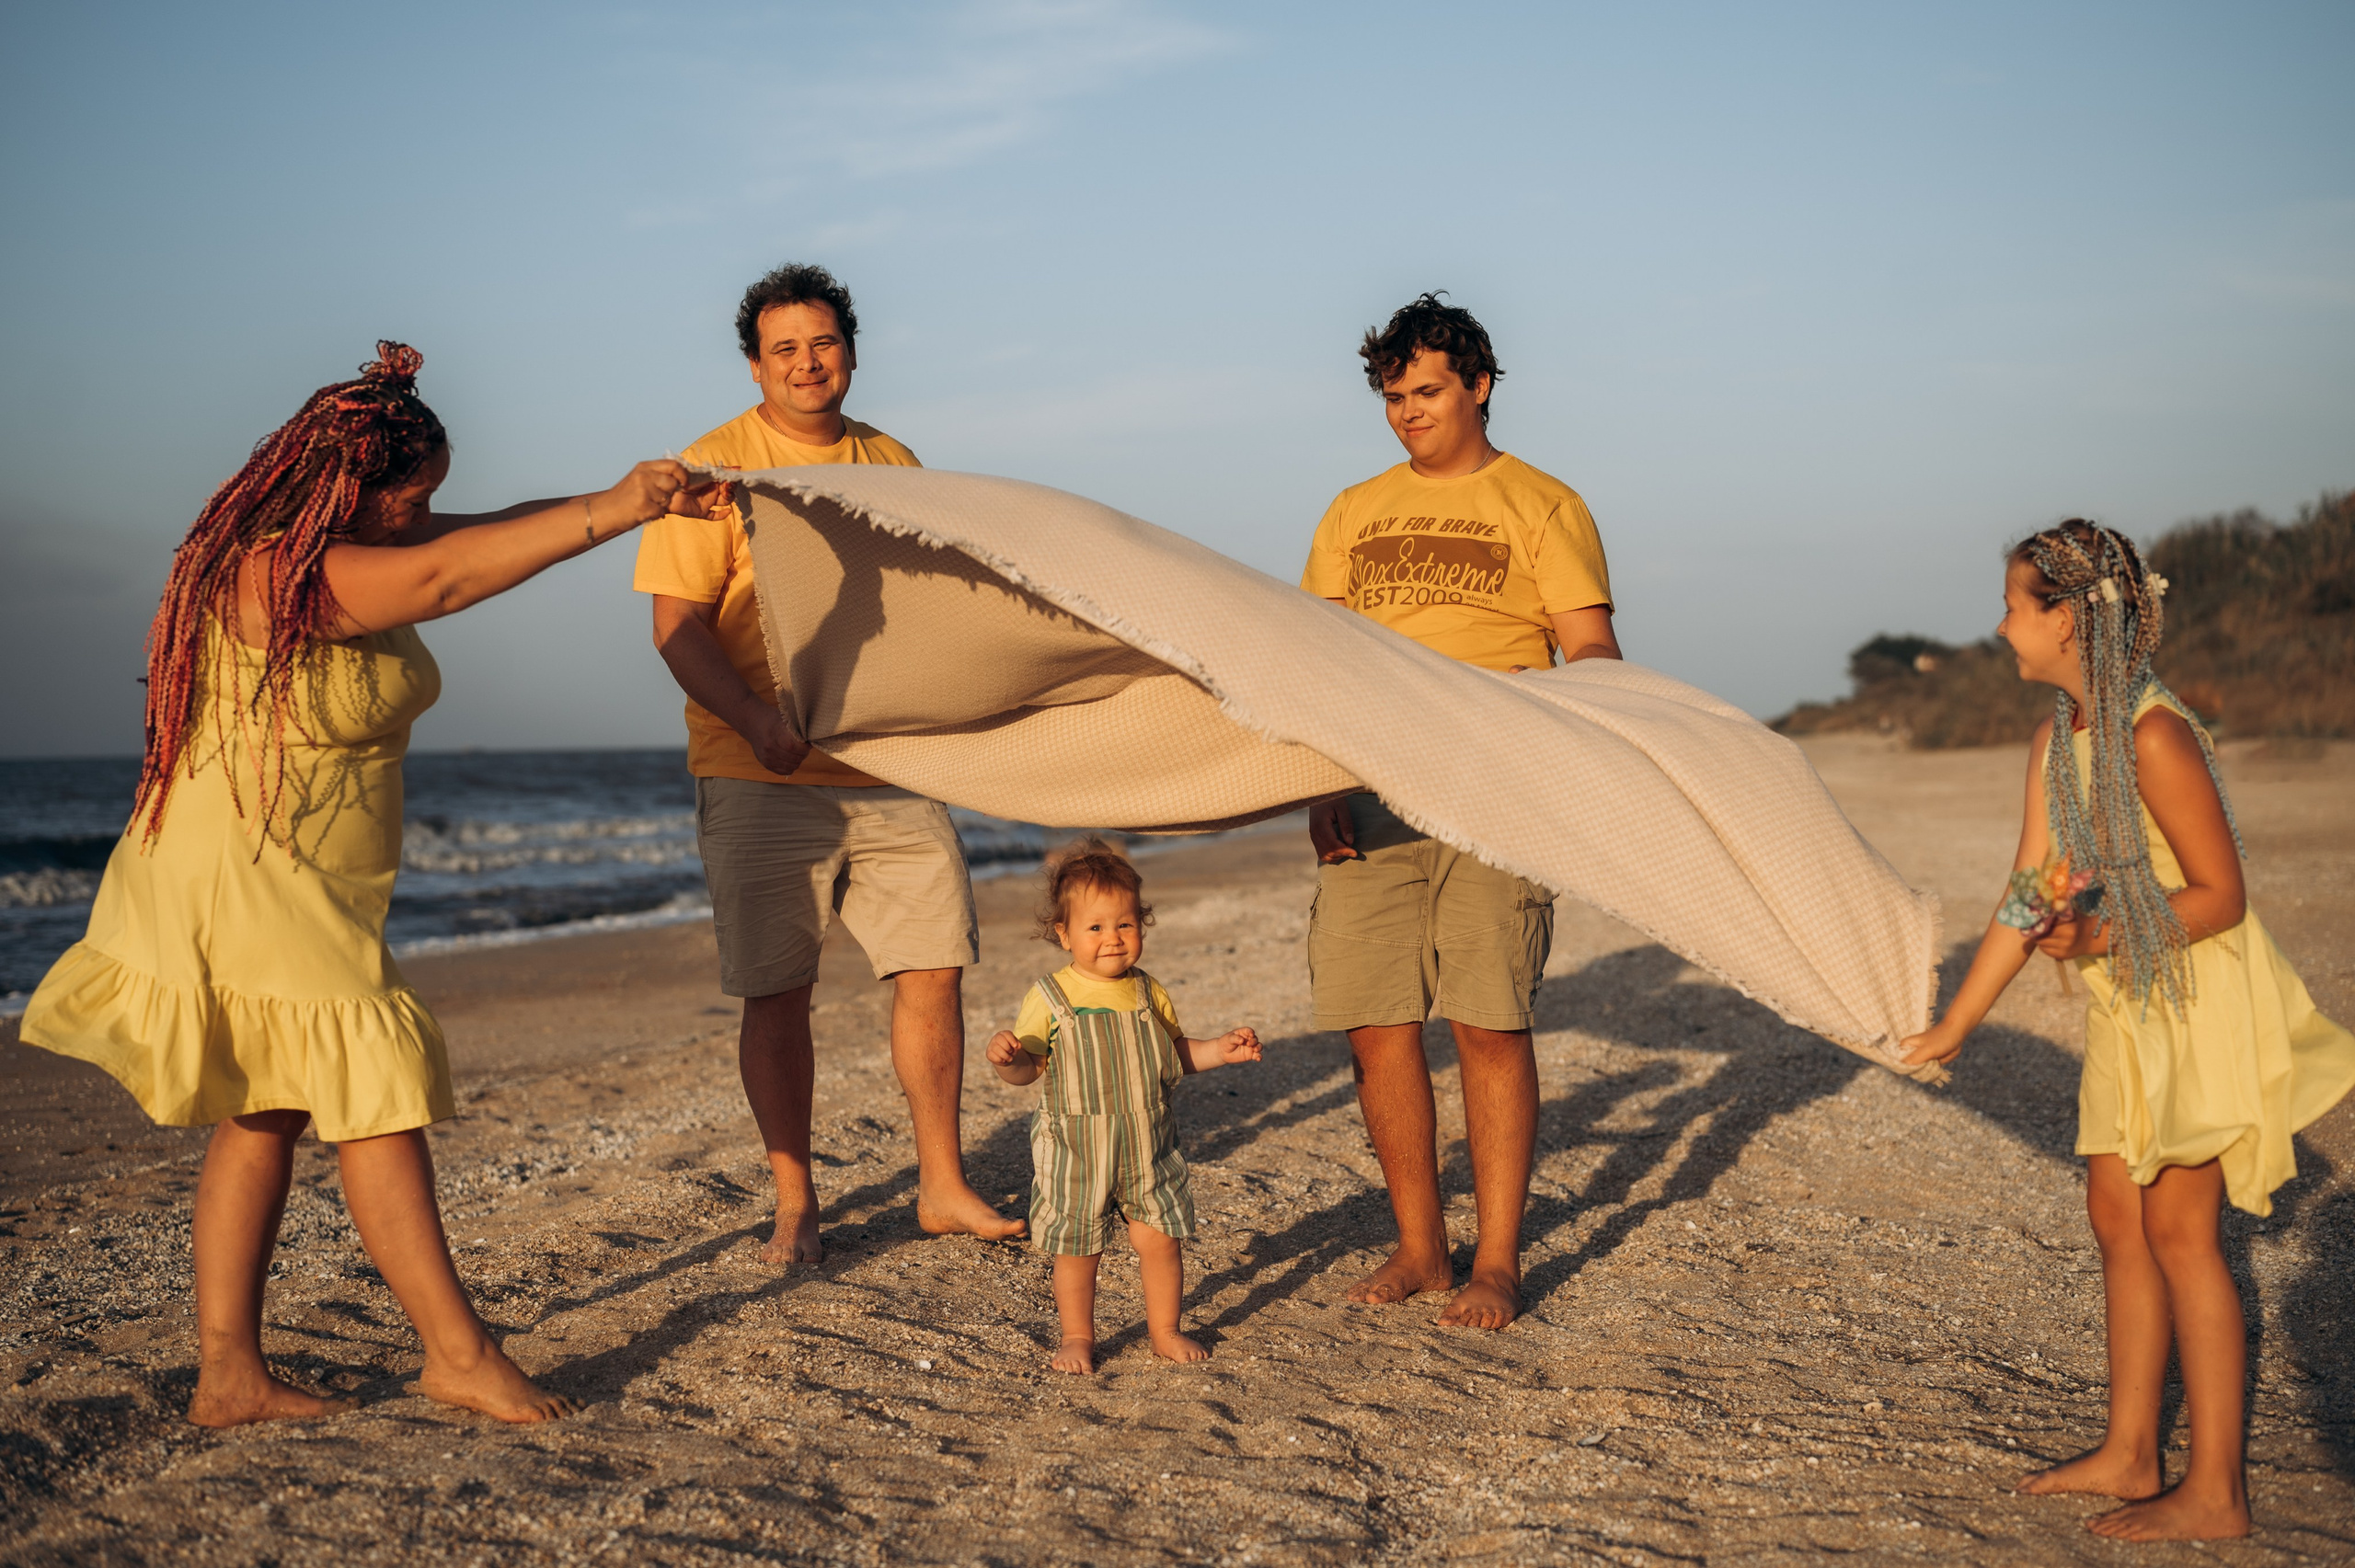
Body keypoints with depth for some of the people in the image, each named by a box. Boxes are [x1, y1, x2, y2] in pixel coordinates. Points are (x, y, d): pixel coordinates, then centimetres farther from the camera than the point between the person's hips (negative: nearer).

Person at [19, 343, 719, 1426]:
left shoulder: (345, 556, 8)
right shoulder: (272, 575, -22)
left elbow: (481, 535, 9)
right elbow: (446, 576, -33)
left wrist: (615, 498, -3)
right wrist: (608, 515, -33)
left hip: (307, 890, 11)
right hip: (243, 881, -11)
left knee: (265, 1112, 11)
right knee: (379, 1099, -7)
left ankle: (228, 1374, 15)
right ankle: (458, 1354, 0)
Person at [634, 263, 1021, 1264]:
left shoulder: (893, 465, 11)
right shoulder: (714, 468, -4)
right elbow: (678, 626, -11)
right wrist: (758, 719, -26)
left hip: (894, 770, 4)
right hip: (762, 779, -4)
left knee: (934, 968, 3)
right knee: (776, 993, 1)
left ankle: (942, 1187, 16)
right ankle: (794, 1205, 15)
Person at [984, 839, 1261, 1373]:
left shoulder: (1149, 994, 5)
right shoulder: (1050, 998, -7)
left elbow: (1175, 1054, 17)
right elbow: (1026, 1069, -6)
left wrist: (1222, 1049, 4)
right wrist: (1006, 1056, -27)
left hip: (1147, 1147, 3)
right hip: (1076, 1152, -3)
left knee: (1160, 1240, 5)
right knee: (1077, 1248, 5)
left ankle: (1165, 1331, 24)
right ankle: (1077, 1337, 23)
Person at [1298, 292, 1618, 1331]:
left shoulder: (1541, 506, 6)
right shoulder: (1352, 516, 17)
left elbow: (1595, 656, 0)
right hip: (1370, 803, 4)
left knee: (1490, 1025, -6)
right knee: (1376, 1025, 1)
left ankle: (1497, 1263, 3)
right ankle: (1418, 1247, 14)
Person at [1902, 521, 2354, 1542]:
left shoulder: (2154, 738, -22)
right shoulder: (2054, 742, 5)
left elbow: (2221, 895, -18)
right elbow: (2026, 903, 9)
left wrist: (2101, 939, -28)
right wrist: (1953, 1027, 11)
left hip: (2204, 998, -8)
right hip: (2127, 1007, 9)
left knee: (2178, 1229, -6)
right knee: (2116, 1218, 11)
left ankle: (2215, 1492, 2)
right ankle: (2129, 1453, 22)